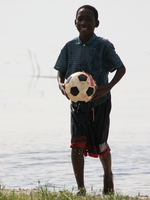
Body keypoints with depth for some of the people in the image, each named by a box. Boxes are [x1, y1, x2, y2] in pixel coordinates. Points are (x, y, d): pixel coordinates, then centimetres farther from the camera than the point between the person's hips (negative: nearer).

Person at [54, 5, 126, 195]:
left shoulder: (104, 46, -10)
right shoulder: (70, 47, -1)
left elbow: (121, 68, -6)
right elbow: (61, 71, 8)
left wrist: (108, 87, -22)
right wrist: (61, 84, -15)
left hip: (99, 103, -2)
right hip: (77, 104, 2)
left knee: (100, 146, 11)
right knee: (77, 145, -13)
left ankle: (108, 174, 42)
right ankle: (80, 189, -9)